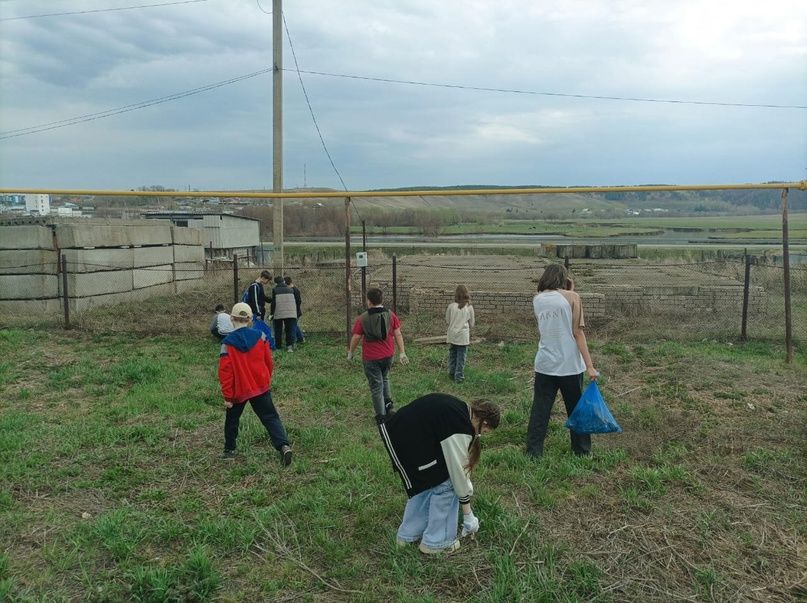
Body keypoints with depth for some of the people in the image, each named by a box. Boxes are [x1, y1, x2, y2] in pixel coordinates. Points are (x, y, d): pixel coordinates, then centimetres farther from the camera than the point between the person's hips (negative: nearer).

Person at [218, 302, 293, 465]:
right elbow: (269, 362, 3)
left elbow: (225, 372, -13)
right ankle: (284, 445, -15)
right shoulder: (259, 336, -6)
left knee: (232, 419, 21)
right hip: (261, 387, 2)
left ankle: (230, 450, 30)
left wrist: (227, 396, -5)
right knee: (270, 418, 3)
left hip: (239, 390, -1)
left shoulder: (228, 343, -13)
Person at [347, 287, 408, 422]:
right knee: (385, 379, 29)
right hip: (388, 355, 3)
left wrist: (350, 353, 8)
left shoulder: (362, 319, -13)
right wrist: (402, 353, 3)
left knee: (376, 386, 7)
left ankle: (381, 416, 11)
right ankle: (388, 403, 17)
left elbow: (356, 338, -7)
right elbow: (398, 335, -3)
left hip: (371, 358, -3)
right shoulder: (391, 315, -5)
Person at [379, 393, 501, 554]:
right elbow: (458, 470, -9)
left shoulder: (460, 410, 10)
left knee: (428, 482, 22)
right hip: (406, 440, -10)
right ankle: (435, 541, 17)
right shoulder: (461, 429, -17)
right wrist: (468, 515, 3)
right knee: (444, 484, 2)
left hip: (394, 429, 10)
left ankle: (408, 535, 35)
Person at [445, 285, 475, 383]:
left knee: (452, 355, 17)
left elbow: (447, 320, 3)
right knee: (461, 357, 7)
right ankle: (459, 377, 12)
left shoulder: (451, 306, -8)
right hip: (463, 336, -2)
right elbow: (471, 324, 2)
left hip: (452, 335, 2)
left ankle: (452, 374, 29)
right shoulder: (469, 307, -8)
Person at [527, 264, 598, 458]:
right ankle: (582, 451, 24)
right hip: (570, 365, -2)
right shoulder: (571, 297, -6)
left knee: (540, 411, 8)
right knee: (576, 409, 13)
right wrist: (589, 366, -11)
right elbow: (578, 332, -11)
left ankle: (533, 452, 9)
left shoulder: (537, 299, 4)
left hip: (544, 365, 2)